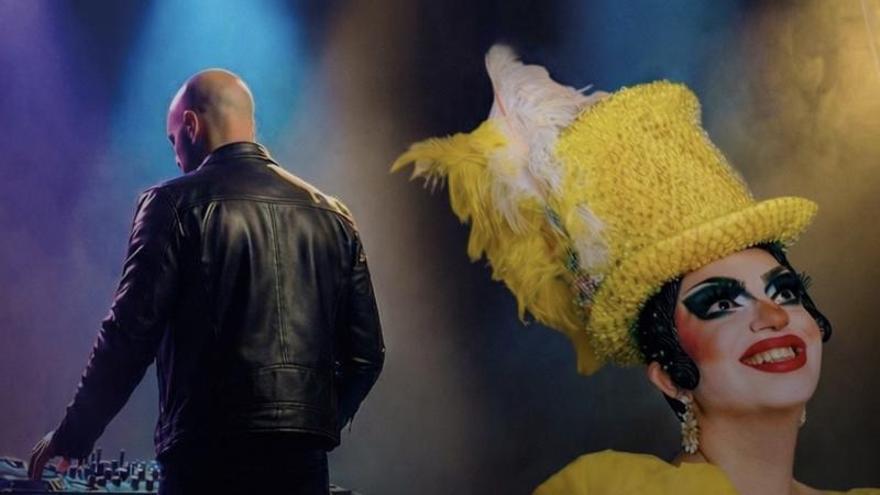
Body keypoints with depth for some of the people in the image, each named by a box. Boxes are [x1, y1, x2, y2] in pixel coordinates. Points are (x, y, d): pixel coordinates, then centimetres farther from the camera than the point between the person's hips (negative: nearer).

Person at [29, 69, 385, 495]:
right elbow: (366, 352, 11)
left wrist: (70, 438, 3)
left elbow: (131, 336, -8)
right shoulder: (332, 215, 11)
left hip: (208, 454, -4)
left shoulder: (174, 204, -2)